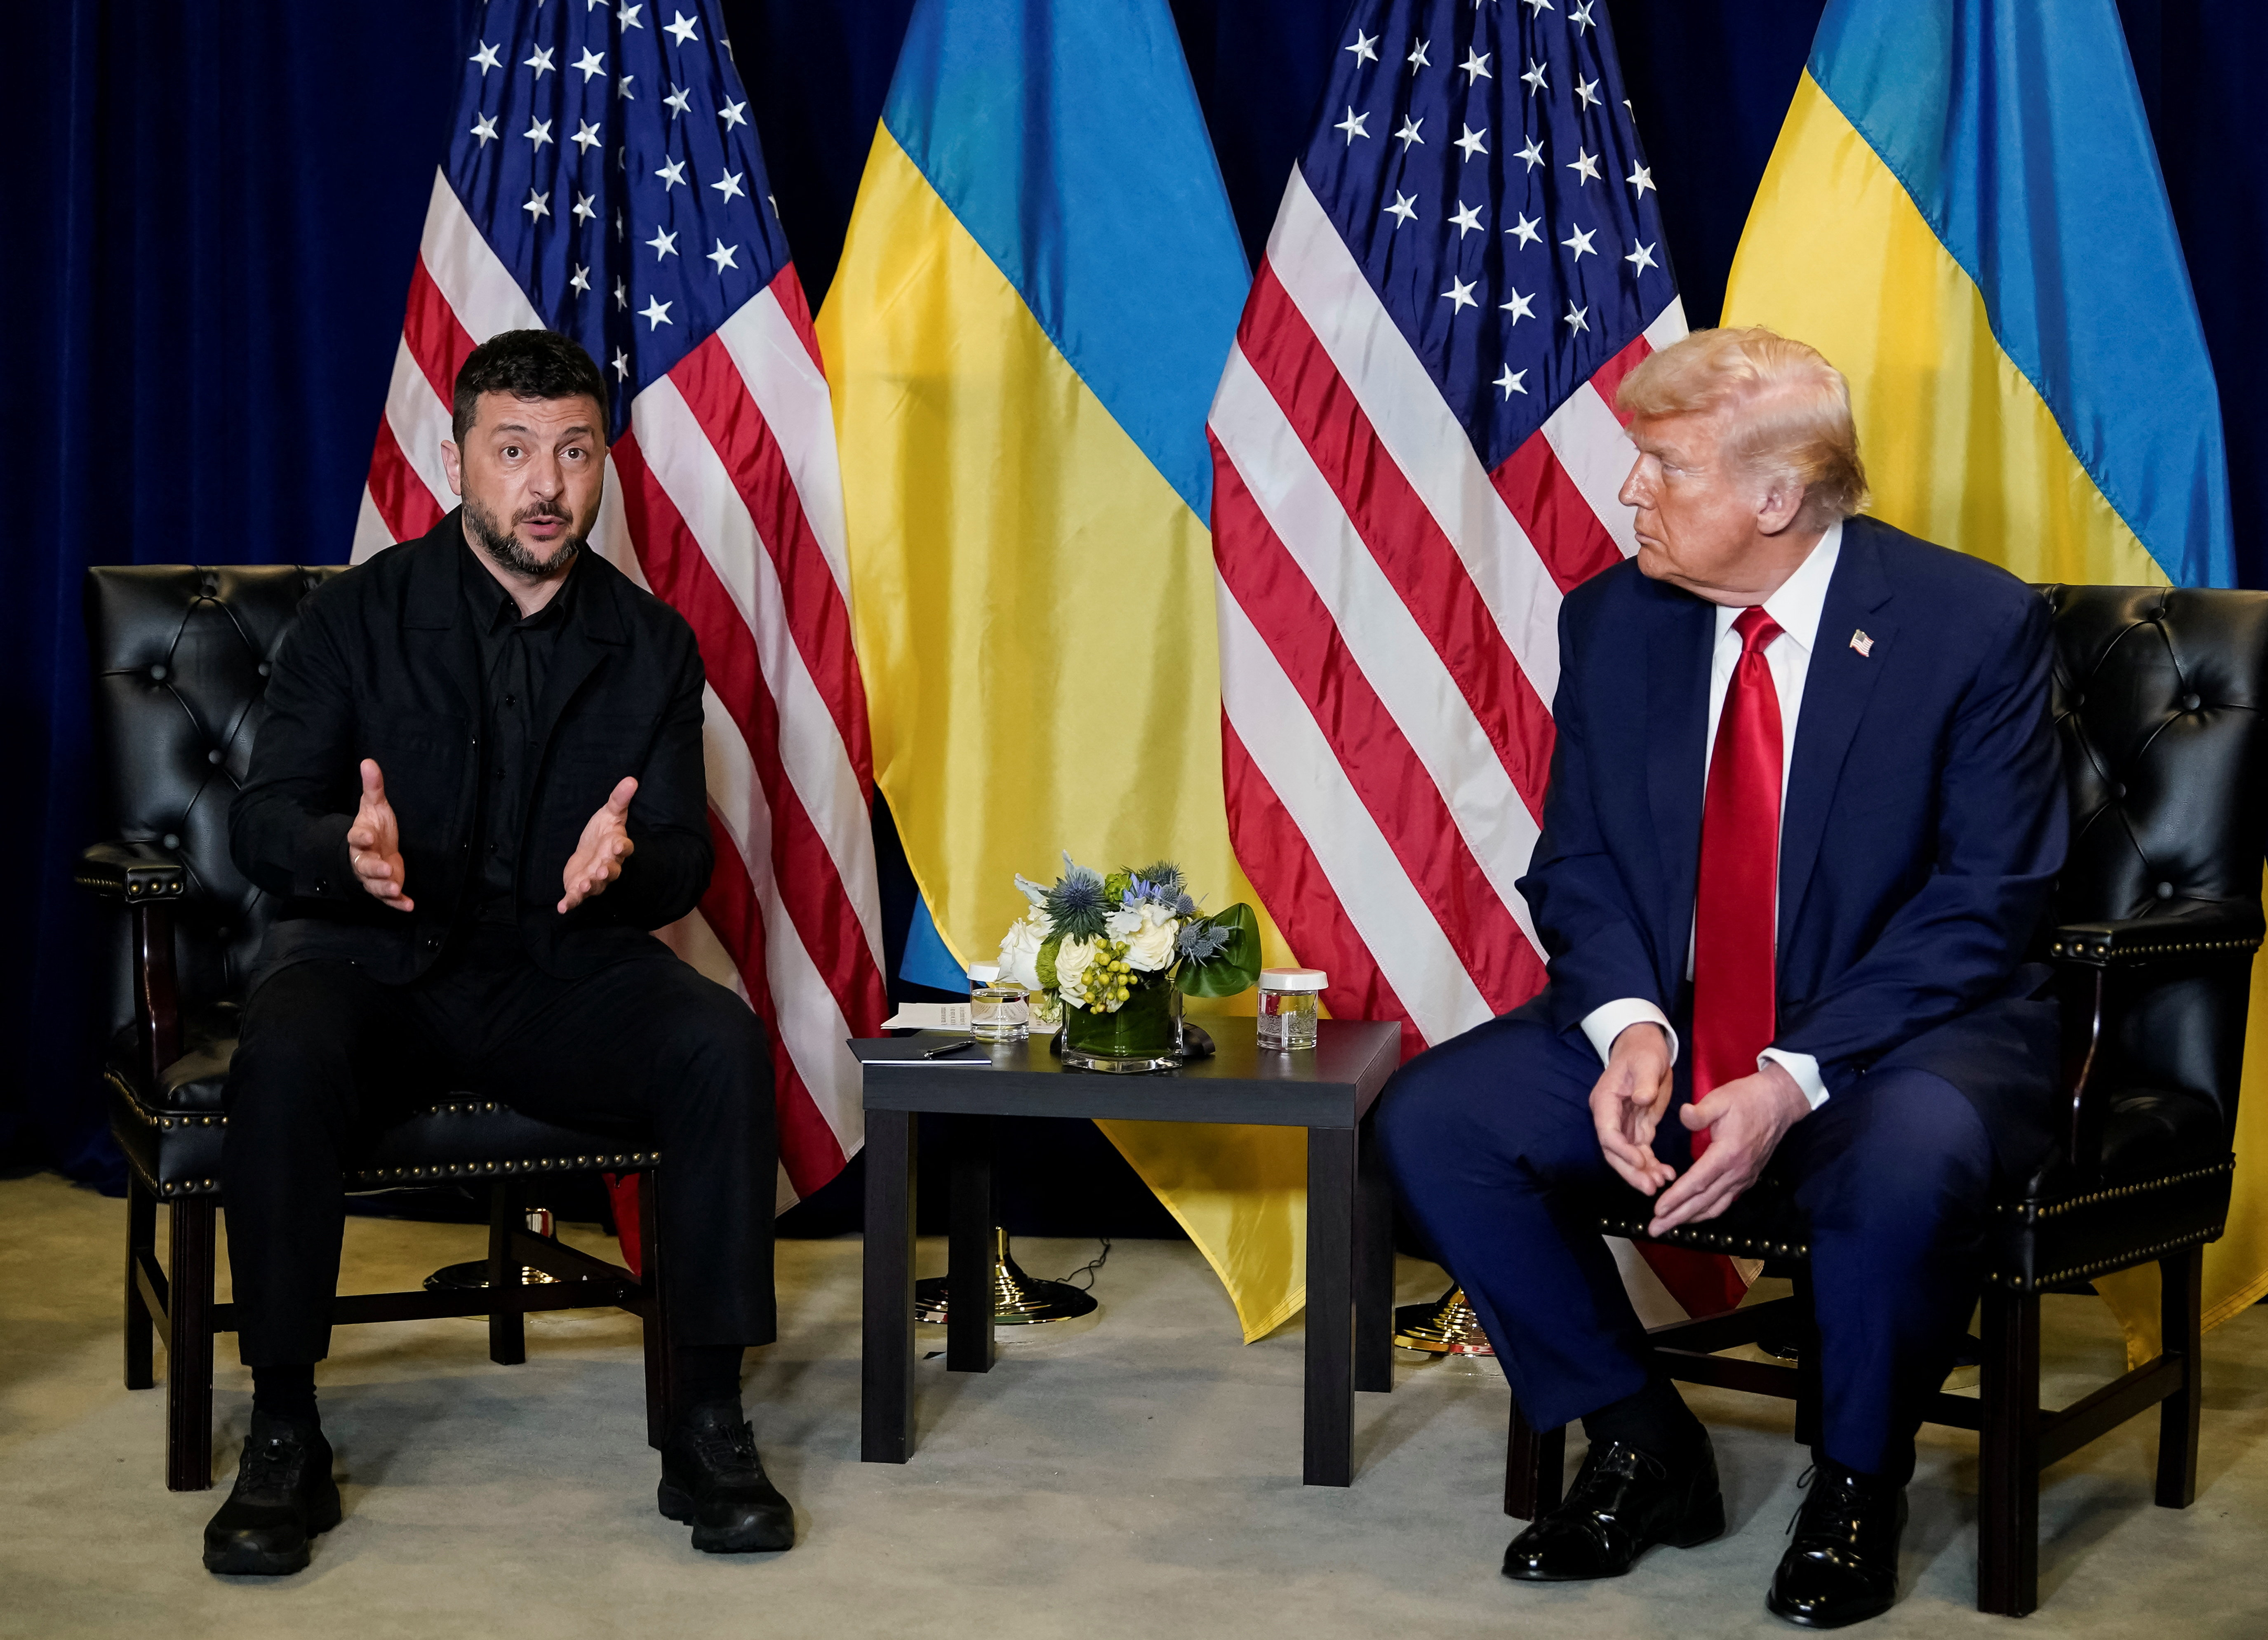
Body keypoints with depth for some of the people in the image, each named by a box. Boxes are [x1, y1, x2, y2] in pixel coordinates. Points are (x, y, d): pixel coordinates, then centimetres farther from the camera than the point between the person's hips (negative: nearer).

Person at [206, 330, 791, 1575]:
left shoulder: (651, 642, 7)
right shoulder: (358, 616, 1)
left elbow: (685, 864, 3)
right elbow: (261, 820, -5)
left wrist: (626, 861, -23)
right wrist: (347, 852, -30)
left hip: (564, 972, 2)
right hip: (369, 962, -2)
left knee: (723, 1044, -27)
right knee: (282, 1061, -35)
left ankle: (709, 1429, -19)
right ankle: (283, 1444, -21)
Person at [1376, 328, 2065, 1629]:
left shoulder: (1976, 623, -12)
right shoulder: (1613, 618, 2)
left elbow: (1986, 900, -14)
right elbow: (1577, 862, 4)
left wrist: (1795, 1083, -24)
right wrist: (1628, 1024, -18)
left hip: (1898, 1034, -4)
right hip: (1667, 1028, 5)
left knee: (1909, 1164, -38)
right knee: (1432, 1118, -15)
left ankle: (1857, 1489, -7)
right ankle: (1643, 1447, 2)